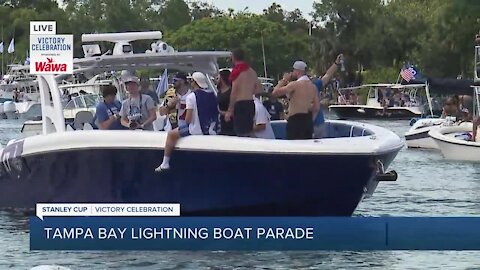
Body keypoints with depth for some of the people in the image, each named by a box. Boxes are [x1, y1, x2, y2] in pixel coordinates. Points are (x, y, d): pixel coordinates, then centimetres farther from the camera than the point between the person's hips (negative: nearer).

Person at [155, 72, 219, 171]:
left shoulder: (191, 96, -12)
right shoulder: (212, 95, 7)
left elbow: (188, 119, -15)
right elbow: (216, 112, 11)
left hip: (197, 129, -7)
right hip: (212, 130, 7)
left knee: (171, 134, 11)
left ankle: (165, 163, 10)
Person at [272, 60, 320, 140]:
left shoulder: (295, 84, -11)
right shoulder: (312, 86, 10)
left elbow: (275, 92, -11)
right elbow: (317, 107, 11)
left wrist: (284, 80, 1)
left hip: (295, 120, -7)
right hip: (308, 120, 7)